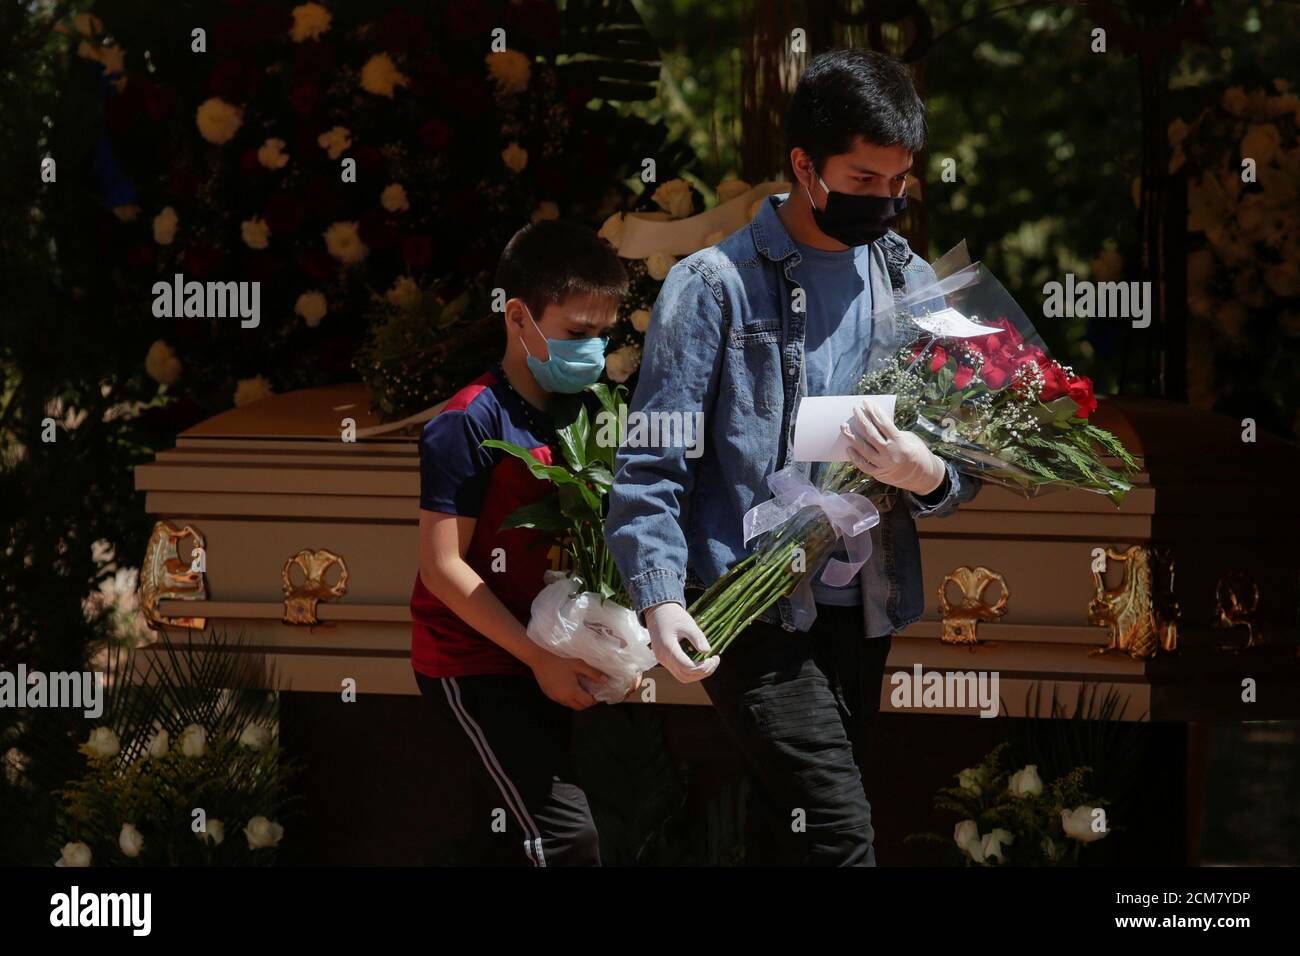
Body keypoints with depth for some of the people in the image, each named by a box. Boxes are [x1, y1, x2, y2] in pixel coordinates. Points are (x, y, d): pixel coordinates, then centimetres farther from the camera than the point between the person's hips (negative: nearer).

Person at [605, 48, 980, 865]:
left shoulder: (912, 285, 11)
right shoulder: (715, 286, -4)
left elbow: (963, 472, 12)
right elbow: (653, 463, -7)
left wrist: (925, 475, -13)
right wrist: (661, 597, -22)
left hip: (865, 614, 6)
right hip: (753, 615, -6)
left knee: (793, 837, 11)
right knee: (840, 836, -18)